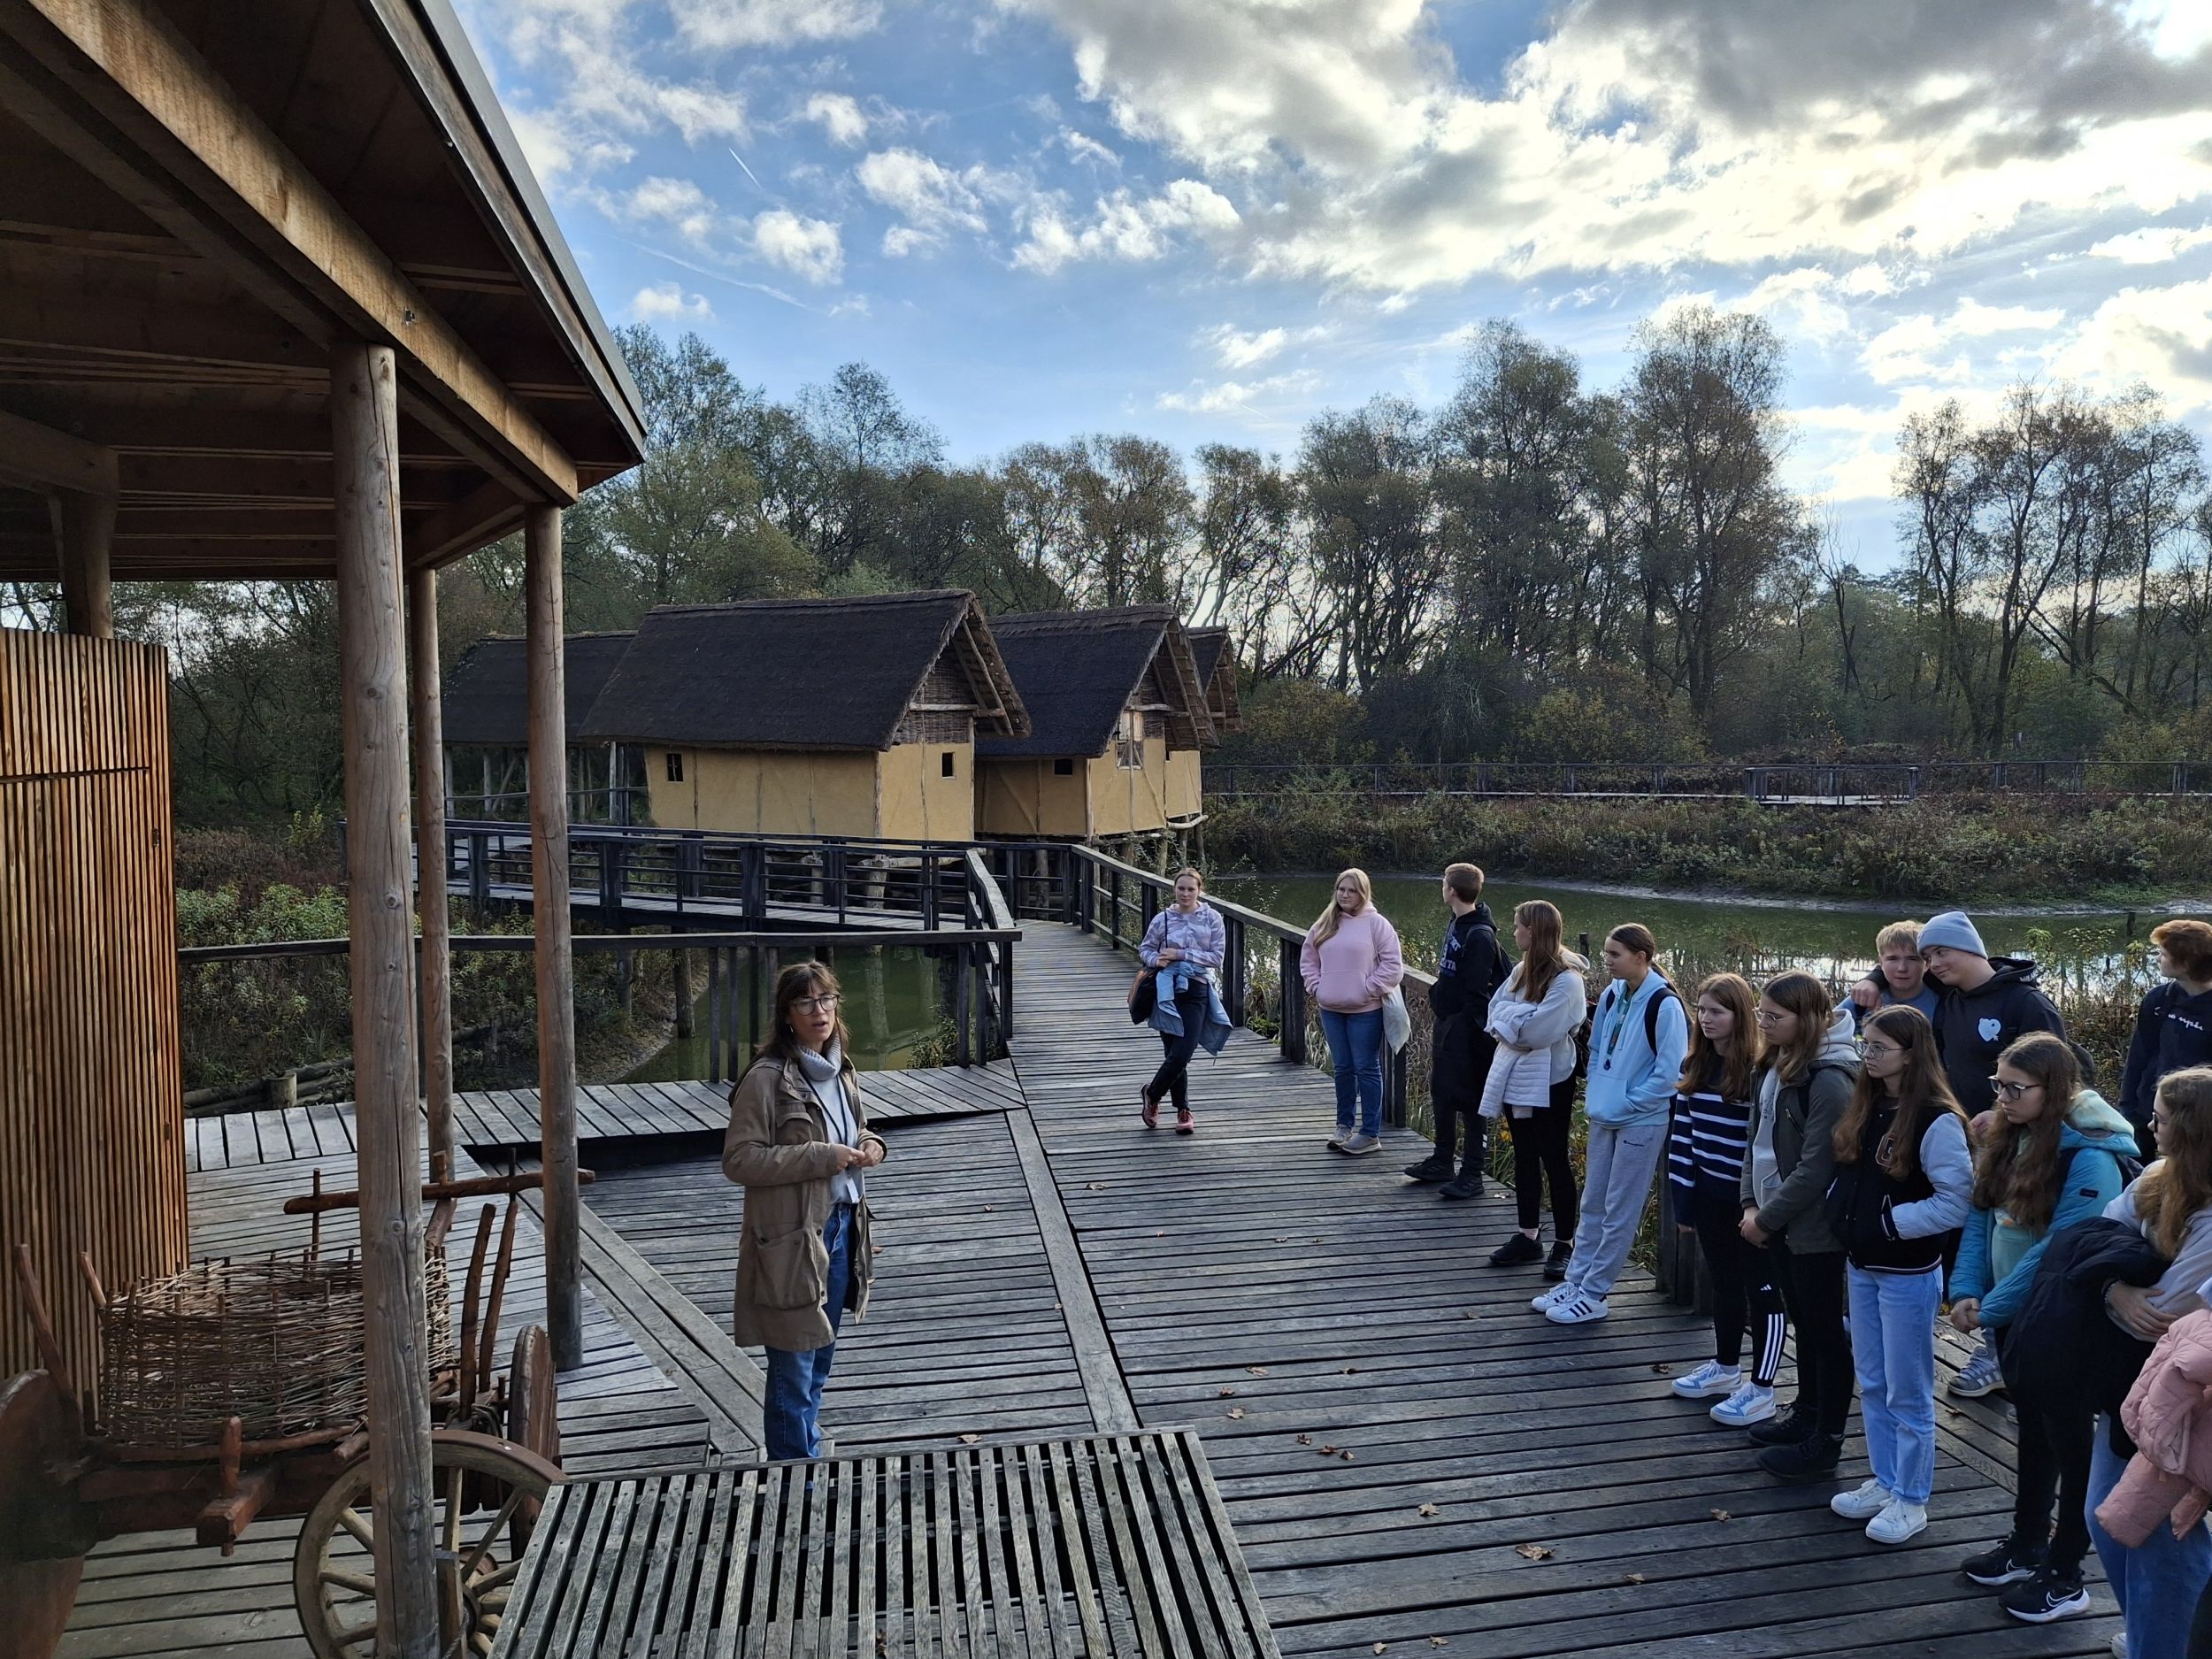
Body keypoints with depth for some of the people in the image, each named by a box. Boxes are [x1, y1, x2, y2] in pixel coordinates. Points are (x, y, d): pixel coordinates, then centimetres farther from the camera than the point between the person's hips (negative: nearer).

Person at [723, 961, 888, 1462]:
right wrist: (821, 1157, -23)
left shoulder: (839, 1069, 8)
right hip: (792, 1238, -8)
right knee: (794, 1368, 1)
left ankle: (808, 1454, 39)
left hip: (842, 1227, 8)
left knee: (819, 1359, 21)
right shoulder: (767, 1078, -17)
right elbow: (738, 1160, -20)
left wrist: (870, 1144, 0)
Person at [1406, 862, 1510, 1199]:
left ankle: (1472, 1175, 7)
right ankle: (1441, 1162, 31)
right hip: (1446, 1023, 10)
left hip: (1466, 1029, -10)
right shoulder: (1457, 924, 9)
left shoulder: (1479, 935, -21)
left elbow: (1477, 993, -22)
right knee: (1441, 1093, 18)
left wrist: (1473, 1030, -22)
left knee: (1469, 1099, -2)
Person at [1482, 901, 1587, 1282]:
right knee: (1525, 1157, 15)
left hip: (1550, 1083, -8)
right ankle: (1528, 1237, 25)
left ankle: (1565, 1244, 12)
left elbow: (1537, 1031, -26)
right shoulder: (1521, 969, 7)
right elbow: (1496, 1010, 1)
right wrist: (1520, 1020, -17)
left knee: (1555, 1160, 1)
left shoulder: (1566, 980, -19)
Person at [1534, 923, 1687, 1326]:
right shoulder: (1611, 995, 4)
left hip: (1641, 1123, -7)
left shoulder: (1664, 1005, -18)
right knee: (1593, 1205, 15)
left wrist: (1625, 1103, -14)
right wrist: (1595, 1095, 6)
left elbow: (1670, 1073, -18)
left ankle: (1593, 1295, 12)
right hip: (1604, 1117, 7)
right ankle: (1575, 1281, 25)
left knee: (1619, 1213, 4)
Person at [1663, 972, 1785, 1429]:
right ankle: (1726, 1367, 35)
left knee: (1762, 1290, 6)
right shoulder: (1696, 1067, 4)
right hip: (1709, 1196, 7)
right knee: (1724, 1284, 20)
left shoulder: (1759, 1071, -17)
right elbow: (1681, 1133, 7)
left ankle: (1761, 1390, 15)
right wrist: (1683, 1198, 5)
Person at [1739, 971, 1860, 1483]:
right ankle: (1806, 1415, 35)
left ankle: (1825, 1443, 15)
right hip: (1779, 1224, 8)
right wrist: (1750, 1204, 2)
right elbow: (1758, 1139, 12)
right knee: (1803, 1324, 21)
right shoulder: (1776, 1067, 7)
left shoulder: (1829, 1080, -21)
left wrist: (1768, 1217, -15)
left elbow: (1816, 1166, -22)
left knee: (1826, 1333, 5)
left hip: (1814, 1227, -8)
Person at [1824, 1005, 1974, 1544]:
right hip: (1861, 1266, 7)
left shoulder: (1936, 1120, -18)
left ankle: (1910, 1501, 18)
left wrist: (1890, 1221, -18)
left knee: (1907, 1392, 5)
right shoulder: (1866, 1109, 5)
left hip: (1907, 1273, -7)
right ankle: (1885, 1482, 31)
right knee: (1872, 1385, 17)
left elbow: (1956, 1203, -19)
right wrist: (1842, 1211, 1)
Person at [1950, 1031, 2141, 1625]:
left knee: (2069, 1438, 7)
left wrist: (1990, 1308, -19)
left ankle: (2065, 1574, 20)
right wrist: (1966, 1291, -7)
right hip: (2014, 1315, 7)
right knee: (2032, 1429, 20)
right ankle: (2026, 1545, 35)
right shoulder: (2007, 1140, 1)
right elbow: (1981, 1218, 5)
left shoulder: (2090, 1157, -23)